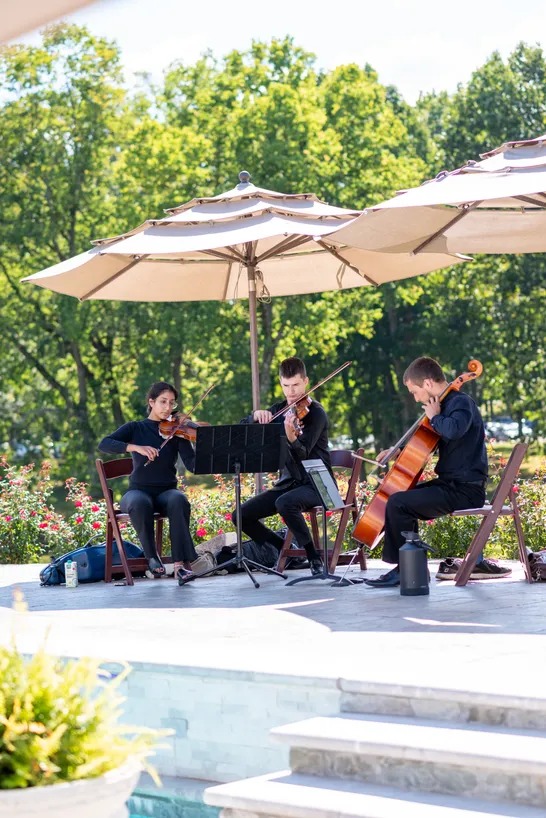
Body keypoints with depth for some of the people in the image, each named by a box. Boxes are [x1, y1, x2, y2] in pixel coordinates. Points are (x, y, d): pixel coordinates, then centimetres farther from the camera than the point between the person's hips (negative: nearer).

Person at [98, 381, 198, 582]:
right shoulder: (135, 428, 5)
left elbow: (192, 465, -8)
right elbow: (104, 444, -12)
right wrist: (136, 447, -27)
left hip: (167, 491, 1)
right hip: (138, 491, -1)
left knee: (178, 500, -35)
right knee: (140, 503, -38)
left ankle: (181, 563, -34)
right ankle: (152, 556, -17)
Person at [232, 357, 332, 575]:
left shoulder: (316, 413, -10)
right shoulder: (279, 410, 8)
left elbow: (302, 454, -23)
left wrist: (292, 437, -44)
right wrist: (256, 415, -15)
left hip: (314, 484, -7)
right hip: (287, 482, 7)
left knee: (285, 503, -37)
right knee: (241, 515, -7)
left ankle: (315, 556, -19)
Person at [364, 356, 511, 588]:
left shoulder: (461, 403, -13)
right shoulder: (449, 404, 16)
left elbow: (453, 430, -38)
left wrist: (434, 416, -17)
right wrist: (399, 451, 19)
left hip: (464, 490, -11)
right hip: (451, 484, 11)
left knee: (397, 503, -21)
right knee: (404, 495, 23)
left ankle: (403, 569, -9)